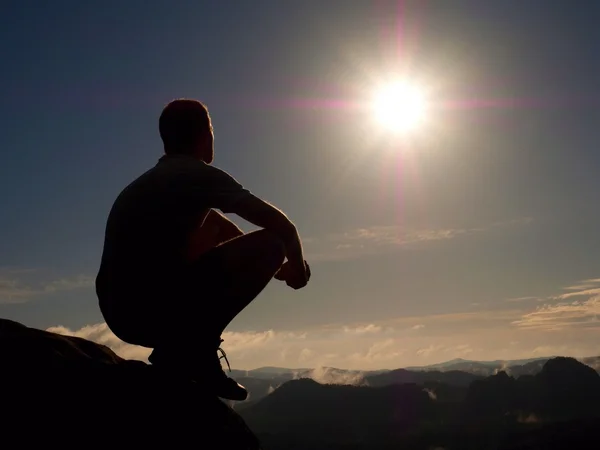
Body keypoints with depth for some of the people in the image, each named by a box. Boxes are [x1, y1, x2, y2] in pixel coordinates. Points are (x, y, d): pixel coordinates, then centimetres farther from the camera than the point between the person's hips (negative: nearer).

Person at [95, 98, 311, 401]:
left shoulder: (148, 181, 24)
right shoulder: (201, 175, -2)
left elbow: (223, 231, 36)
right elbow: (282, 227, -1)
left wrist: (263, 263, 37)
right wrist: (297, 265, 19)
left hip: (121, 312, 9)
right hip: (154, 307, -9)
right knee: (271, 244, -5)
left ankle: (179, 345, 15)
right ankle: (193, 346, -9)